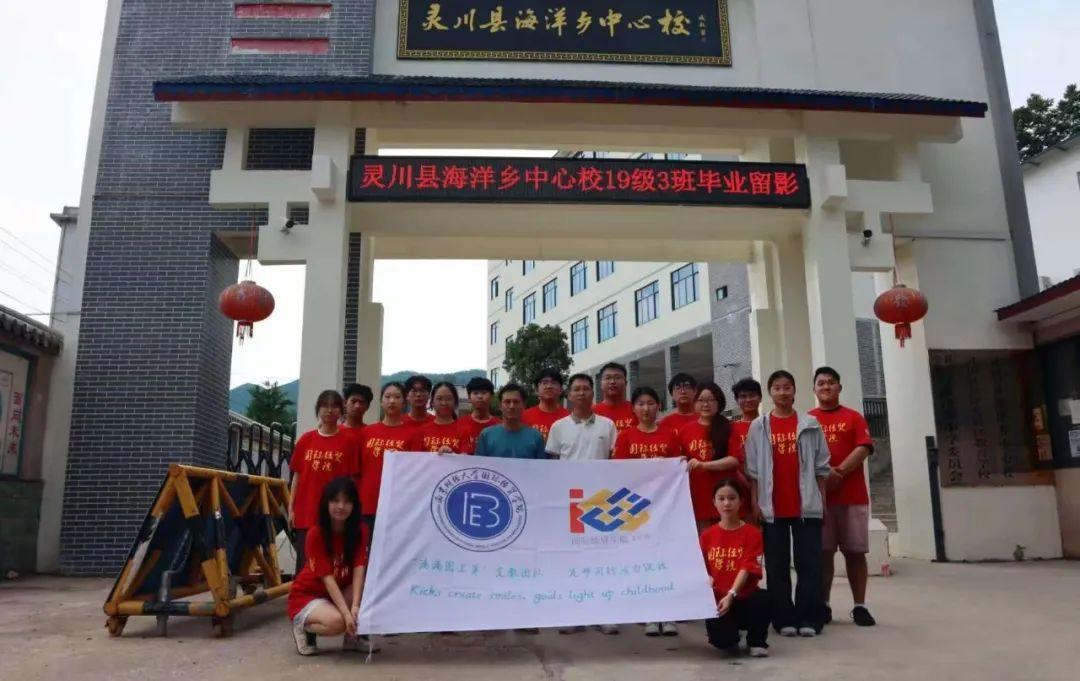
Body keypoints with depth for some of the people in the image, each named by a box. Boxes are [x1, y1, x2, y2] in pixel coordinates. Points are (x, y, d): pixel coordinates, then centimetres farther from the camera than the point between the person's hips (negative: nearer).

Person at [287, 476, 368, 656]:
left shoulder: (357, 532, -9)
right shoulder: (316, 534, -22)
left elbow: (359, 571, -20)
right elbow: (328, 579, -27)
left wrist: (355, 606, -35)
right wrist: (346, 613, -35)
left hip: (339, 592, 5)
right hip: (306, 596, -5)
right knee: (336, 622, -34)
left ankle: (353, 636, -1)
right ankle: (303, 626, -2)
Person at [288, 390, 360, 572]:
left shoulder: (349, 441, -1)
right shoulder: (305, 440, 7)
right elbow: (297, 476, 10)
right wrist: (291, 508, 6)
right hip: (306, 511, 3)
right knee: (304, 564, 9)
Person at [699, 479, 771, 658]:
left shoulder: (752, 533, -4)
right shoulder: (707, 535, 6)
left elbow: (747, 569, -15)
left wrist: (731, 595, -28)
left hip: (744, 598, -1)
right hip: (717, 599, 1)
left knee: (763, 599, -35)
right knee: (719, 639, -25)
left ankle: (757, 641, -2)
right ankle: (730, 640, 18)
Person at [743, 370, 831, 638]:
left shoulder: (810, 424, 5)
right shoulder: (758, 427, 5)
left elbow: (821, 466, 6)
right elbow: (753, 469, 4)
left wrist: (823, 501, 3)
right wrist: (754, 503, -1)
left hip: (807, 505, 0)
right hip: (772, 507, 0)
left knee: (809, 563, 2)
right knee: (777, 566, 5)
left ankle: (809, 618, 10)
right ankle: (784, 619, 13)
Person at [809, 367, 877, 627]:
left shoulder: (853, 417, 7)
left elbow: (863, 449, -5)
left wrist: (838, 473, -16)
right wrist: (823, 474, -15)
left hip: (853, 495, 0)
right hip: (818, 495, 0)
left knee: (855, 551, 3)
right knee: (823, 552, 2)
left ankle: (860, 606, 10)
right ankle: (823, 605, 9)